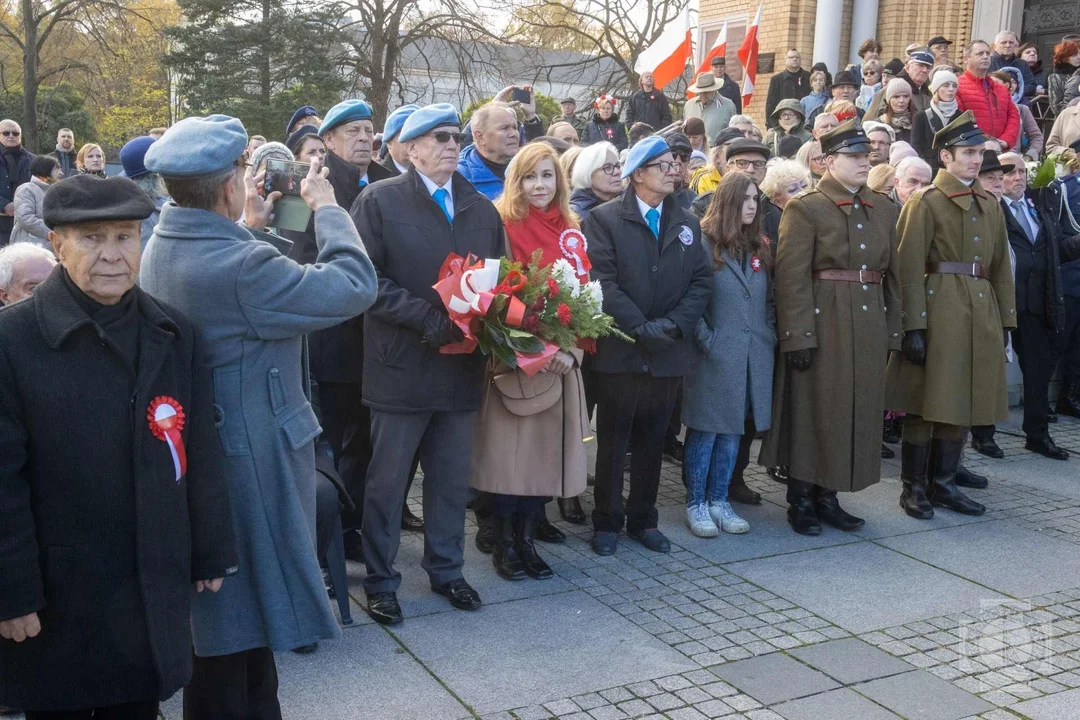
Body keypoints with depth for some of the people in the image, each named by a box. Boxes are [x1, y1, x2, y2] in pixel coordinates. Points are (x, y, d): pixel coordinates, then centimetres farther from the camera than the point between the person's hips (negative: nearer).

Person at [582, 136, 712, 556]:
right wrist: (641, 328, -17)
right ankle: (607, 521, 17)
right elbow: (603, 281, -12)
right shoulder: (604, 219, -2)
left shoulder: (687, 224, 13)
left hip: (668, 353, 4)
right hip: (619, 351, -4)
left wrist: (673, 325, -10)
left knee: (652, 442, 12)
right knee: (612, 442, 5)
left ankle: (643, 519, 23)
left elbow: (701, 281, 5)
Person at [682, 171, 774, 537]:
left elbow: (769, 300, 17)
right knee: (705, 431, 1)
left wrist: (770, 335, 6)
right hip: (715, 356, -6)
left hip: (753, 356, 6)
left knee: (733, 431, 11)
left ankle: (719, 501, 21)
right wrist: (705, 340, -13)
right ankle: (696, 505, 12)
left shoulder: (758, 248, 14)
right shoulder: (703, 243, -6)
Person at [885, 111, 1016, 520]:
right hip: (939, 310, -7)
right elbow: (910, 269, -12)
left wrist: (1005, 321, 11)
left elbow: (1001, 267, 17)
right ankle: (914, 488, 9)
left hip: (981, 314, 7)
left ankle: (943, 484, 21)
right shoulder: (925, 203, -5)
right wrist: (913, 327, -18)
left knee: (964, 403, 10)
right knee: (926, 403, -1)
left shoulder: (989, 205, 15)